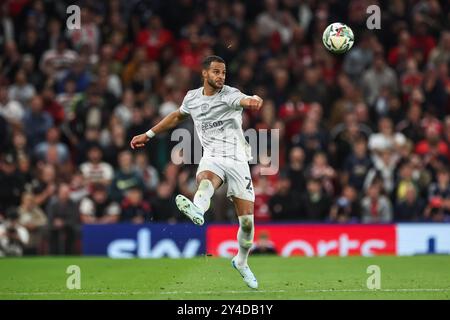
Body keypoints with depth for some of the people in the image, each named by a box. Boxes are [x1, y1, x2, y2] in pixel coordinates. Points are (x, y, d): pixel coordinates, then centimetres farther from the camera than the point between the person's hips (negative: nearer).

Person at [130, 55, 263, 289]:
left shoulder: (230, 95, -7)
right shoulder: (192, 98, 7)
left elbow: (244, 101, -32)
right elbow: (177, 116, 29)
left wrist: (253, 101, -57)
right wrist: (148, 135, 33)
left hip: (237, 159, -2)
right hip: (212, 157, 2)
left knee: (247, 220, -4)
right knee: (205, 178, -37)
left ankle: (241, 262, 22)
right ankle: (197, 210, -70)